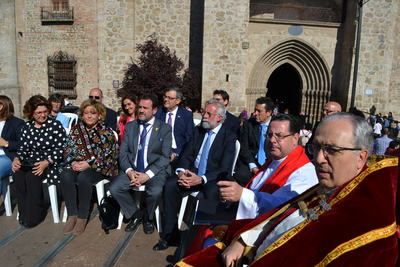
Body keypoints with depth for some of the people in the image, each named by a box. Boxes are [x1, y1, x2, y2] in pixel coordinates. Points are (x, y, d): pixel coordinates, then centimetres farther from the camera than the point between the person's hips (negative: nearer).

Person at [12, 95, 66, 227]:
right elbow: (23, 147, 10)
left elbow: (60, 149, -9)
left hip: (50, 162, -4)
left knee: (32, 176, -31)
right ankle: (24, 212, -11)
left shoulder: (55, 125, -5)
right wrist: (17, 159, -12)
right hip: (30, 162, 4)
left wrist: (46, 163, -23)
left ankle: (33, 215, -14)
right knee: (17, 174, -26)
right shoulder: (27, 126, 11)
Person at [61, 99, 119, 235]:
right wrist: (73, 162, -12)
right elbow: (67, 149, 8)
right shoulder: (76, 129, 12)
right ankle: (72, 215, -17)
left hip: (98, 167, -4)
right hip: (77, 165, 4)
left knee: (83, 178, -34)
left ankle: (82, 217, -18)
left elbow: (108, 155, -10)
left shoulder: (106, 132, -2)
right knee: (65, 176, -28)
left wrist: (89, 164, -20)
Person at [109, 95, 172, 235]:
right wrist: (129, 171, -14)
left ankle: (148, 218, 3)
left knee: (155, 191, -32)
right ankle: (135, 214, 7)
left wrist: (148, 175, -20)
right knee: (114, 188, -20)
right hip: (132, 169, 4)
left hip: (154, 170, -3)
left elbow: (165, 157, -8)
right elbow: (123, 153, 5)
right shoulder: (130, 126, 9)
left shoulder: (165, 128, -1)